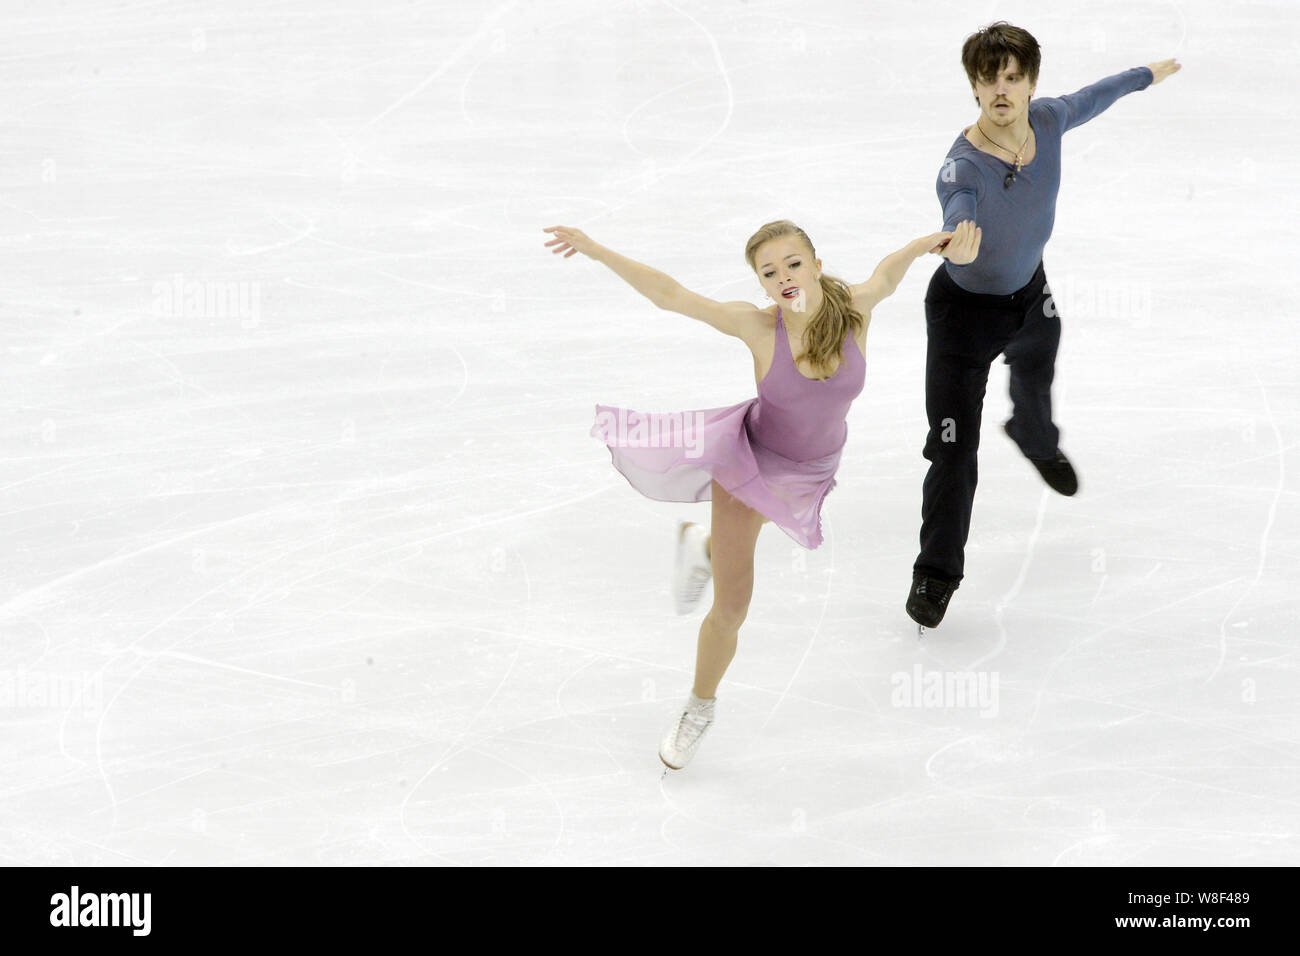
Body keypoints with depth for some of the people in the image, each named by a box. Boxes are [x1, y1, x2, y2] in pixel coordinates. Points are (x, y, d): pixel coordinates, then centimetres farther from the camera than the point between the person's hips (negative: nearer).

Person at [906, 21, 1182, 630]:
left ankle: (1036, 441, 73)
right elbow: (959, 209, -57)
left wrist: (1145, 76, 22)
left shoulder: (1048, 120, -18)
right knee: (954, 450, -8)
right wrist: (958, 241, -81)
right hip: (966, 310, -6)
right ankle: (936, 574, 11)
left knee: (1036, 386, 36)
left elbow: (1089, 99, 5)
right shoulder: (963, 165, -36)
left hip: (1030, 294, 6)